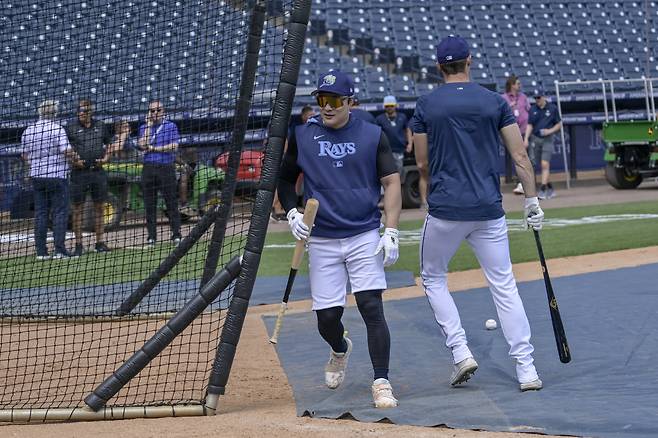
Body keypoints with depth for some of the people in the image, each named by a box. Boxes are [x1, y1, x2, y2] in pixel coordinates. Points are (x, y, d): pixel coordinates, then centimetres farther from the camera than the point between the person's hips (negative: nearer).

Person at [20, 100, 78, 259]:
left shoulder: (28, 131, 6)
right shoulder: (57, 129, -11)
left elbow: (24, 154, 13)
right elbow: (67, 151, -16)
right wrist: (75, 157, 3)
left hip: (36, 176, 5)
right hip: (57, 175, -5)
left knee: (40, 213, 7)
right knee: (60, 212, -1)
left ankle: (41, 251, 5)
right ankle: (59, 249, -6)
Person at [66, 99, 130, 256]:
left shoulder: (101, 126, 10)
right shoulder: (71, 128, 0)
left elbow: (110, 143, 21)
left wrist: (106, 157, 5)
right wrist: (73, 161, -13)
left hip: (98, 171, 3)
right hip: (79, 171, -3)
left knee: (99, 207, 6)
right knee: (78, 209, -1)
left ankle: (100, 243, 13)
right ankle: (78, 245, 3)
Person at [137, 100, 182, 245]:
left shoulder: (171, 126, 7)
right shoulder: (144, 127, 14)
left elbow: (174, 146, -5)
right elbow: (143, 145, -3)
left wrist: (153, 148, -5)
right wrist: (149, 125, -1)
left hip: (166, 167, -3)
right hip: (149, 168, 3)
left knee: (171, 202, -5)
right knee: (149, 204, 2)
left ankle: (176, 234, -3)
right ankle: (151, 236, 7)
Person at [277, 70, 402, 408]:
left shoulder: (372, 136, 0)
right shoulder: (302, 136, 4)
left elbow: (392, 183, -1)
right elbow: (285, 179, 14)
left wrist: (391, 233, -10)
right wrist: (292, 212, -4)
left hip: (365, 236, -2)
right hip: (322, 240, 2)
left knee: (371, 306, -14)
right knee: (327, 316, 2)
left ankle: (381, 383, -10)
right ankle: (340, 350, 38)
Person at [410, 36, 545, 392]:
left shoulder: (426, 105, 0)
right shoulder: (494, 101, 2)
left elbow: (422, 165, 5)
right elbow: (520, 156, -1)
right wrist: (532, 200, 6)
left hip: (445, 211, -1)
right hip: (489, 209, 1)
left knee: (433, 278, 18)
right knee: (504, 285, 6)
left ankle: (460, 351, 2)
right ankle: (526, 369, 1)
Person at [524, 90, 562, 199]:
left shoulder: (552, 108, 0)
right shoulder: (533, 109, 7)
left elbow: (559, 125, 6)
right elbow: (530, 125, 8)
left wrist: (550, 131, -10)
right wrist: (526, 139, -4)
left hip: (547, 140, -3)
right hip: (535, 139, 3)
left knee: (545, 164, -12)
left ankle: (543, 190, -15)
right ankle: (550, 188, 17)